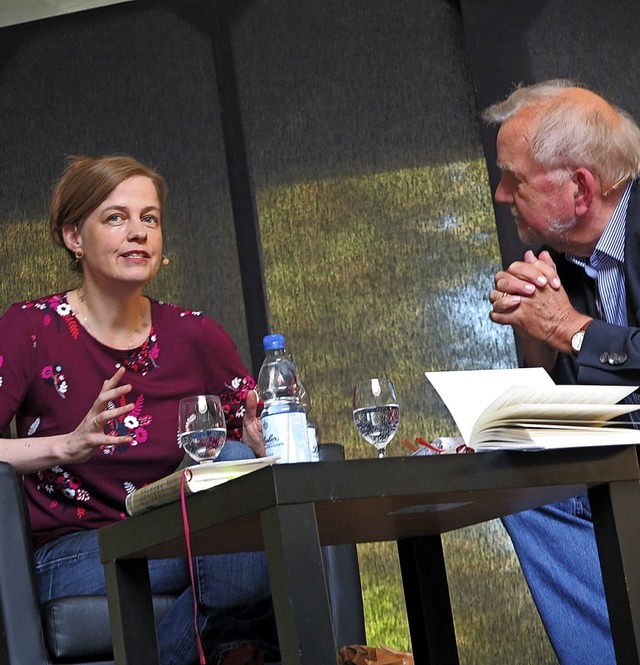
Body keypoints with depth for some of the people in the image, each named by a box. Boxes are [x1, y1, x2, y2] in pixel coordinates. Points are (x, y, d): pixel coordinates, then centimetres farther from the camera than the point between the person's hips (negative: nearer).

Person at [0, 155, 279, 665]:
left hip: (176, 541, 4)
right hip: (73, 557, -4)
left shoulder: (195, 336, 7)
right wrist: (67, 446, -27)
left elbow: (262, 445, 8)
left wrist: (267, 443, -15)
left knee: (233, 460, -30)